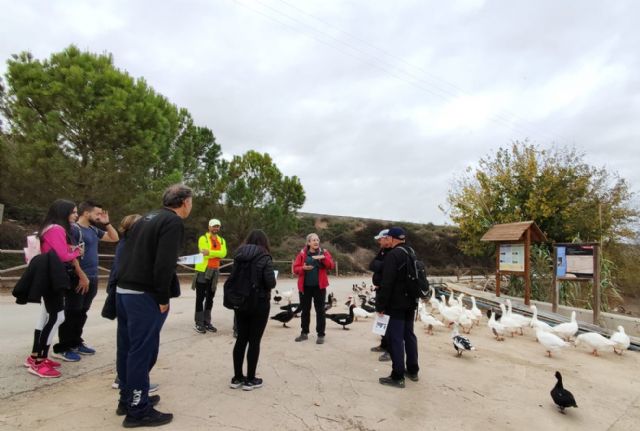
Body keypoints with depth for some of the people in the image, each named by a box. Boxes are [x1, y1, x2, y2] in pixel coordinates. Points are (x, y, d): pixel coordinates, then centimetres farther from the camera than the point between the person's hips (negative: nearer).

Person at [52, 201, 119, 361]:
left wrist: (106, 223, 9)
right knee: (71, 313, -2)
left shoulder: (93, 230, 13)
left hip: (92, 278, 8)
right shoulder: (74, 229, -11)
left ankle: (76, 343, 26)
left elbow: (114, 238, 22)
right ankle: (62, 348, 7)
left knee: (82, 313, 15)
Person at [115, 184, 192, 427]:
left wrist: (125, 283, 19)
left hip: (123, 290, 9)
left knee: (127, 348, 17)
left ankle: (127, 399, 32)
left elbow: (126, 255, 18)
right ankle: (138, 411, 11)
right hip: (144, 295, -9)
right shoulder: (174, 222, -12)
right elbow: (164, 264, -21)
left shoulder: (146, 219, 16)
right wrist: (164, 298, -13)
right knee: (142, 352, 0)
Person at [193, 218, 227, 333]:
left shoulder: (222, 240, 11)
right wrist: (217, 253, -13)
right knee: (200, 297, -1)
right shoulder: (203, 238, -5)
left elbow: (223, 253, -7)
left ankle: (207, 322, 20)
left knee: (210, 298, 11)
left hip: (214, 271, 6)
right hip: (203, 270, -6)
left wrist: (210, 252, -19)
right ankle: (199, 323, 5)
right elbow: (204, 253, -18)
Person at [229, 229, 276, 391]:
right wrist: (263, 286, 4)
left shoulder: (239, 256, 4)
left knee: (241, 339, 14)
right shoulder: (264, 258, -12)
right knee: (254, 341, 5)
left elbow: (232, 278, 5)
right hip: (259, 303, -5)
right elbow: (271, 283, -17)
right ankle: (250, 380, 14)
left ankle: (237, 378, 22)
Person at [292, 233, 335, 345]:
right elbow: (295, 268, 0)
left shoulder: (324, 252, 1)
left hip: (319, 286, -1)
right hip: (305, 286, 2)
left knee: (320, 310, 2)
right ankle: (304, 333, 26)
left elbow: (331, 266, -10)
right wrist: (303, 268, -19)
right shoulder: (302, 253, 1)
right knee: (305, 310, 12)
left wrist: (323, 258, -24)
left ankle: (321, 334, 11)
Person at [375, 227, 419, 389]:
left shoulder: (393, 255, -16)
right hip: (410, 303, 9)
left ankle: (398, 376, 0)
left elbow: (387, 283, -21)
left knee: (395, 338, -4)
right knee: (409, 335, 17)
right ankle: (413, 371, 26)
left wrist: (381, 305, -16)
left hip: (397, 304, -9)